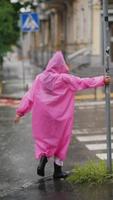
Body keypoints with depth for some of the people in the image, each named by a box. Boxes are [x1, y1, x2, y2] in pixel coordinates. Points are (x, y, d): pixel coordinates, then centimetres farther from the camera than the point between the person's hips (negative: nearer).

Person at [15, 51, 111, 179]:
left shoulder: (40, 78, -2)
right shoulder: (65, 79, -10)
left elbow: (29, 96, -3)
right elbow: (85, 82, -3)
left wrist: (20, 112, 1)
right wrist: (102, 80, 8)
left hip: (43, 117, 2)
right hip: (60, 117, -2)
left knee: (43, 139, 16)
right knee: (60, 140, 11)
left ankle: (42, 158, -11)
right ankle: (57, 171, 15)